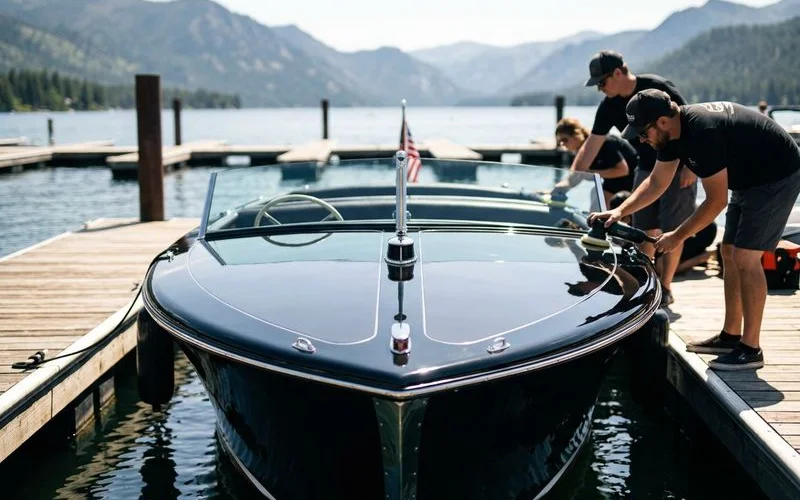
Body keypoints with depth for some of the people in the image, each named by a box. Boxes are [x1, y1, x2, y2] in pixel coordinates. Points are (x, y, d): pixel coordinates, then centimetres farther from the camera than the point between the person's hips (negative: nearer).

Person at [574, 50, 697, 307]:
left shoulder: (658, 88, -21)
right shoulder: (609, 107, -4)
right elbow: (591, 147, -3)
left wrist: (690, 166, -19)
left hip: (678, 167, -6)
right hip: (646, 168, 6)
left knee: (671, 230, -5)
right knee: (645, 230, 4)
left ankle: (665, 288, 2)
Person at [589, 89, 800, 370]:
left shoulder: (703, 132, -32)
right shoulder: (672, 131, -3)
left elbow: (716, 200, -27)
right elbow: (656, 183, 7)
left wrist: (678, 236, -19)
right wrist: (620, 212, -5)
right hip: (750, 179, 10)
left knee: (745, 258, -13)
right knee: (729, 253, 11)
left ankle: (750, 350, -6)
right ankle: (731, 336, 20)